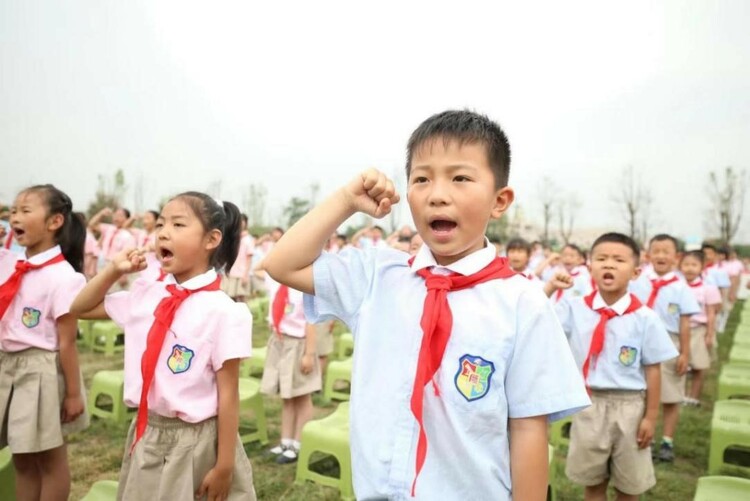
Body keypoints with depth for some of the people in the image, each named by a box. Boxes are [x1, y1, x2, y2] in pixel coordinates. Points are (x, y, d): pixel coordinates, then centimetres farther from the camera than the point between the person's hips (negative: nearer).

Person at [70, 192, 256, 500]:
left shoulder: (222, 311, -18)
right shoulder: (145, 294, 0)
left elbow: (228, 394, -15)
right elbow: (80, 309, 15)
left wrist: (224, 466, -12)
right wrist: (114, 270, 0)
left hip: (196, 444, -5)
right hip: (145, 436, 6)